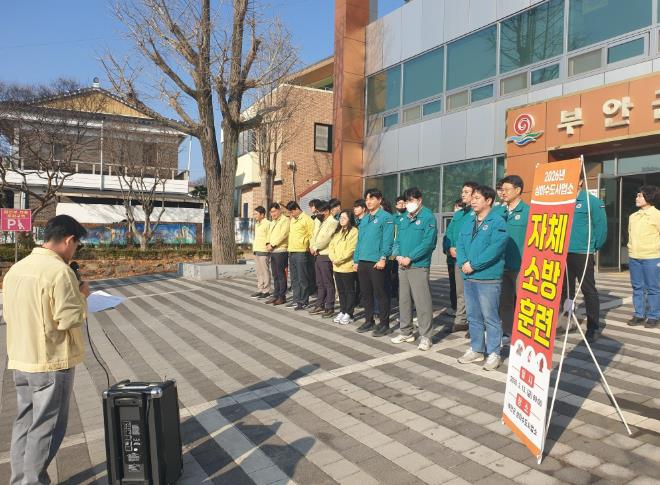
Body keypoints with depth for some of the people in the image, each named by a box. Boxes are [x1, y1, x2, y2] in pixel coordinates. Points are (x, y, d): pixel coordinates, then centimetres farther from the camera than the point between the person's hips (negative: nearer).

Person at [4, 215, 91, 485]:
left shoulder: (17, 268, 7)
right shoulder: (59, 271, -19)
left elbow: (8, 313, 15)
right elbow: (69, 319, -22)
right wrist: (82, 296, -5)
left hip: (21, 360, 8)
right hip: (52, 362, -8)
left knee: (24, 422, 18)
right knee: (46, 427, 5)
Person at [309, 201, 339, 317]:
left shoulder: (332, 222, -10)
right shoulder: (321, 223, 19)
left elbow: (326, 239, -18)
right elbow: (314, 236, 17)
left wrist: (315, 248, -8)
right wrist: (312, 246, -2)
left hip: (326, 256, -9)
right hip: (318, 256, 9)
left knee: (328, 283, -3)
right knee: (320, 283, 14)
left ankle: (329, 308, 3)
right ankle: (320, 305, 23)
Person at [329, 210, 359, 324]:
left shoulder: (354, 231, -9)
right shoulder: (337, 232, 18)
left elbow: (351, 249, -17)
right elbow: (332, 246, 12)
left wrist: (339, 259, -17)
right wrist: (333, 258, -5)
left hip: (347, 266, -8)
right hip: (337, 267, 8)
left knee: (349, 290, 2)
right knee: (340, 290, 13)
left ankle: (349, 314, 7)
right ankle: (342, 312, 23)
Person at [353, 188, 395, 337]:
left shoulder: (386, 217, -4)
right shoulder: (364, 219, 18)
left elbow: (387, 240, -13)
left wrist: (383, 258, -21)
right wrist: (356, 260, 14)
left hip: (377, 263, -7)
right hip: (363, 262, 7)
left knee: (380, 294, -1)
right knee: (366, 293, 13)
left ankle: (384, 324, 8)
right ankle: (368, 320, 25)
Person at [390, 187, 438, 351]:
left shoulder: (428, 217, -7)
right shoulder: (404, 218, 15)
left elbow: (428, 242, -16)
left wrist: (410, 258, -17)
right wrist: (398, 255, -3)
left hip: (419, 266, -7)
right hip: (402, 265, 7)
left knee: (422, 302, -5)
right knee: (404, 300, 14)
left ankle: (425, 336, 5)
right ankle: (406, 332, 26)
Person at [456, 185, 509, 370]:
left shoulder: (497, 222, -8)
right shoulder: (468, 224, 16)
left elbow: (495, 248, -19)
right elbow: (460, 245, 10)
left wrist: (473, 265, -18)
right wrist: (463, 262, -9)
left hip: (488, 278, -7)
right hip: (468, 278, 7)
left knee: (490, 317, -1)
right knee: (473, 317, 15)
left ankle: (493, 353, 10)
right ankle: (476, 349, 26)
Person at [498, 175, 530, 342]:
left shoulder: (528, 211, -9)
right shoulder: (499, 211, 6)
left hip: (521, 266, -5)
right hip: (502, 264, 6)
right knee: (504, 300, 14)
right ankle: (507, 333, 28)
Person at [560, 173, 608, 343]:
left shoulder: (592, 201, -7)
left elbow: (601, 226, -6)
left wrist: (594, 247, 1)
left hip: (582, 253, -5)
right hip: (563, 253, 5)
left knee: (588, 290, 4)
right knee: (565, 289, 14)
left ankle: (594, 327, 14)